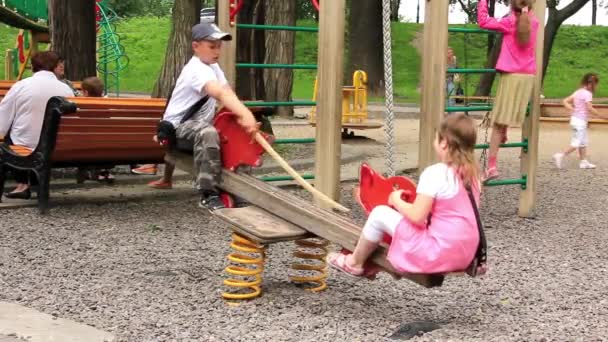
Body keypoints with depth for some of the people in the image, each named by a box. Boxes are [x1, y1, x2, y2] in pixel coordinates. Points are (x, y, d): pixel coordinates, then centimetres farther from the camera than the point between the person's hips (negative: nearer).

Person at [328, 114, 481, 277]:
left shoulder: (434, 173, -17)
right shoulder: (471, 174, 6)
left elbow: (417, 216, -19)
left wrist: (396, 200, -1)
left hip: (440, 253, -8)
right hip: (465, 253, 8)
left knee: (380, 213, 5)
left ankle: (354, 263, 24)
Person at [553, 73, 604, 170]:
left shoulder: (578, 92, 11)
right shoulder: (587, 94, -14)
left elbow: (565, 101, 8)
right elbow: (590, 108, -20)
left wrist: (572, 109, -1)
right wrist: (600, 115, -11)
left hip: (574, 118, 9)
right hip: (580, 121, -9)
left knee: (583, 142, 16)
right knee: (576, 143, -7)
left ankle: (584, 162, 21)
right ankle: (560, 155, -13)